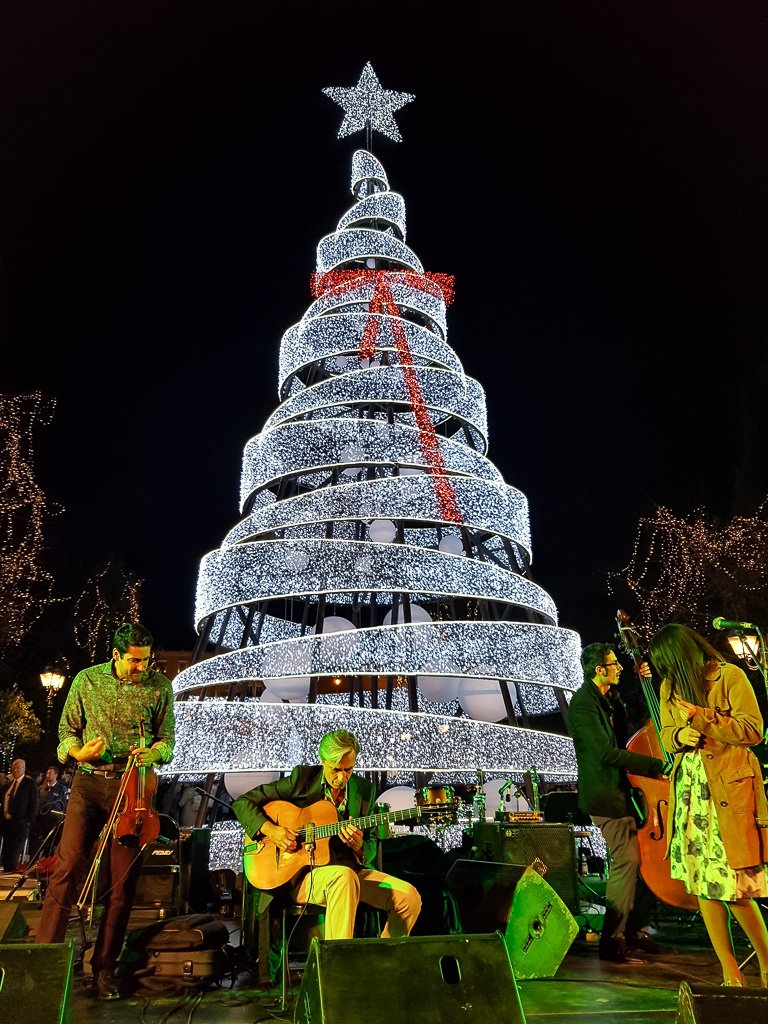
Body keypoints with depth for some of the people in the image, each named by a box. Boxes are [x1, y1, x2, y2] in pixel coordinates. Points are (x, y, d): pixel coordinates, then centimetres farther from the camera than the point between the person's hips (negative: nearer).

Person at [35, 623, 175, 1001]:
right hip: (90, 781, 0)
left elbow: (167, 739, 5)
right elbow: (67, 729, 9)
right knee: (68, 866, -8)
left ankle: (104, 966, 18)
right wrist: (78, 752, -12)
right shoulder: (87, 680, 1)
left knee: (123, 880, 4)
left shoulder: (160, 686, 0)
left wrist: (153, 752, -16)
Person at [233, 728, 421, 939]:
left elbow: (371, 849, 10)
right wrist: (269, 829, -19)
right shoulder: (302, 778, -4)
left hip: (352, 869, 4)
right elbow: (242, 803, -2)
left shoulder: (365, 789, 5)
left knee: (409, 897, -15)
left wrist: (358, 846, -15)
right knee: (344, 876, -37)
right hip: (302, 873, -4)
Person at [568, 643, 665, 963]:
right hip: (606, 794, -9)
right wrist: (656, 765, -23)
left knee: (645, 858, 10)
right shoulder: (582, 703, -17)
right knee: (627, 860, -10)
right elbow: (606, 753, -24)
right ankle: (612, 940, 3)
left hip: (625, 789, 9)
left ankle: (634, 930, 25)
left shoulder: (610, 697, 11)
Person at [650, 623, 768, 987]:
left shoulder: (729, 676, -5)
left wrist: (700, 716, -17)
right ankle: (731, 975, 17)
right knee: (702, 884, 4)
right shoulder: (670, 687, 12)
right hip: (689, 790, 5)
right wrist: (680, 735, -6)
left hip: (729, 789, -5)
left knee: (734, 886, -4)